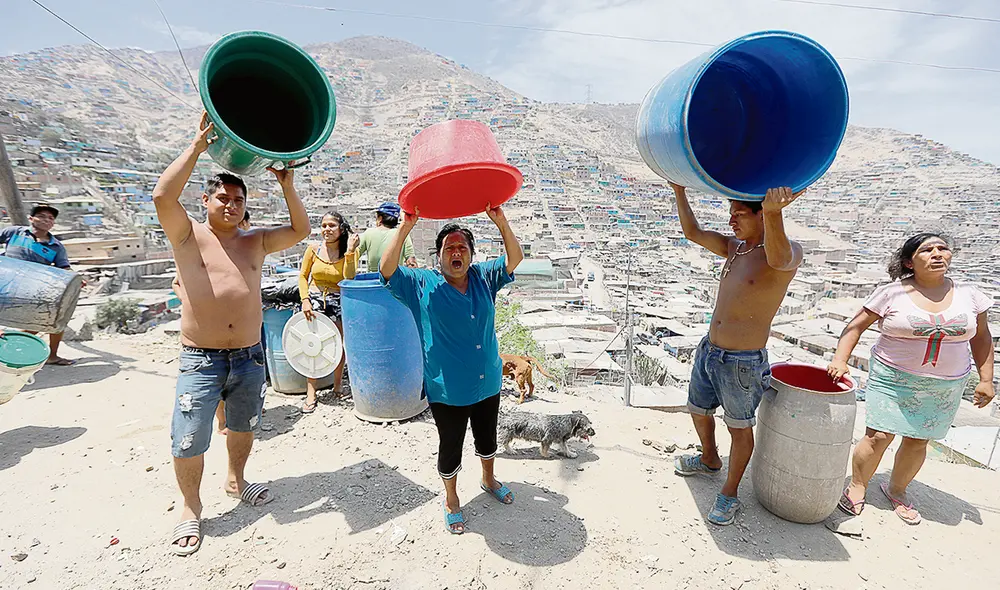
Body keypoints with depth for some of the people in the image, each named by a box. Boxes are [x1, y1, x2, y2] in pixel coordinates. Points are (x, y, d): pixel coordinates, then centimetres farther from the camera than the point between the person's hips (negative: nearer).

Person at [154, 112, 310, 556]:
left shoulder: (256, 241, 7)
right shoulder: (189, 237, -2)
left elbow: (301, 229, 0)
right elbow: (163, 196, -18)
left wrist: (286, 185, -9)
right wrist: (198, 145, -17)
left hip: (249, 355, 3)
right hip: (200, 358, -3)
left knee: (244, 425, 20)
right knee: (188, 441, 1)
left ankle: (236, 480, 46)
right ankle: (191, 507, 27)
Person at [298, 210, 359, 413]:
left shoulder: (349, 253, -4)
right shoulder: (314, 250, 1)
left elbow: (350, 279, -17)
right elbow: (303, 276, 6)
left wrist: (350, 252, -23)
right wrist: (305, 300, -5)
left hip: (339, 302, 0)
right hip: (316, 299, 1)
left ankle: (338, 385, 26)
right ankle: (311, 394, 0)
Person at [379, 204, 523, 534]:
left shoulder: (484, 278, 0)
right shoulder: (423, 285, -9)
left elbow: (515, 258, -5)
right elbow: (387, 270, -20)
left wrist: (500, 221, -18)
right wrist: (406, 227, -27)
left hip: (488, 383, 4)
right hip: (447, 390, -3)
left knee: (487, 436, 25)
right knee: (450, 446, 14)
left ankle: (488, 480, 54)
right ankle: (451, 499, 41)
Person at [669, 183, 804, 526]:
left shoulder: (789, 251, -16)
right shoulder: (734, 248, 7)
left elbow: (778, 259, -40)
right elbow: (693, 233, 12)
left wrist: (773, 213, -60)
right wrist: (679, 191, 3)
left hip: (742, 362, -7)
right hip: (708, 350, 8)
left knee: (740, 428, 11)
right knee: (698, 411, 24)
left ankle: (729, 494, 31)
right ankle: (709, 460, 51)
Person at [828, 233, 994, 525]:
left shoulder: (968, 295, 2)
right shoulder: (891, 293, -9)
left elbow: (981, 338, 11)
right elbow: (856, 326, -7)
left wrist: (986, 379, 6)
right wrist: (840, 360, -19)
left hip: (943, 388, 4)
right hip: (892, 380, -3)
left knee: (918, 442, 12)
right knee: (878, 436, -6)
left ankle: (896, 490, 33)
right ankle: (857, 486, 15)